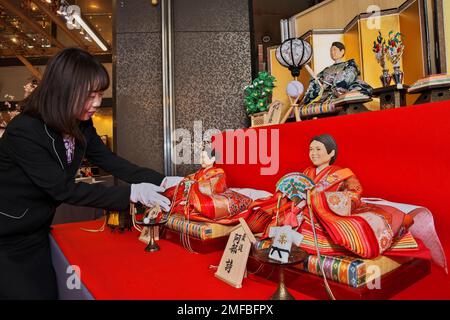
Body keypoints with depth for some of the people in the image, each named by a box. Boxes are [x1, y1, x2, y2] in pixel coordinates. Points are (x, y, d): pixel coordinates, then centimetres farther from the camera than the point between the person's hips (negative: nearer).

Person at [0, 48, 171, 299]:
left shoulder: (81, 125, -6)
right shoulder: (25, 132, -29)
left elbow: (110, 162, -7)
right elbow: (64, 189, -28)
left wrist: (162, 181, -20)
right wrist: (131, 194, -32)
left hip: (37, 233, 7)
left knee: (49, 292, 14)